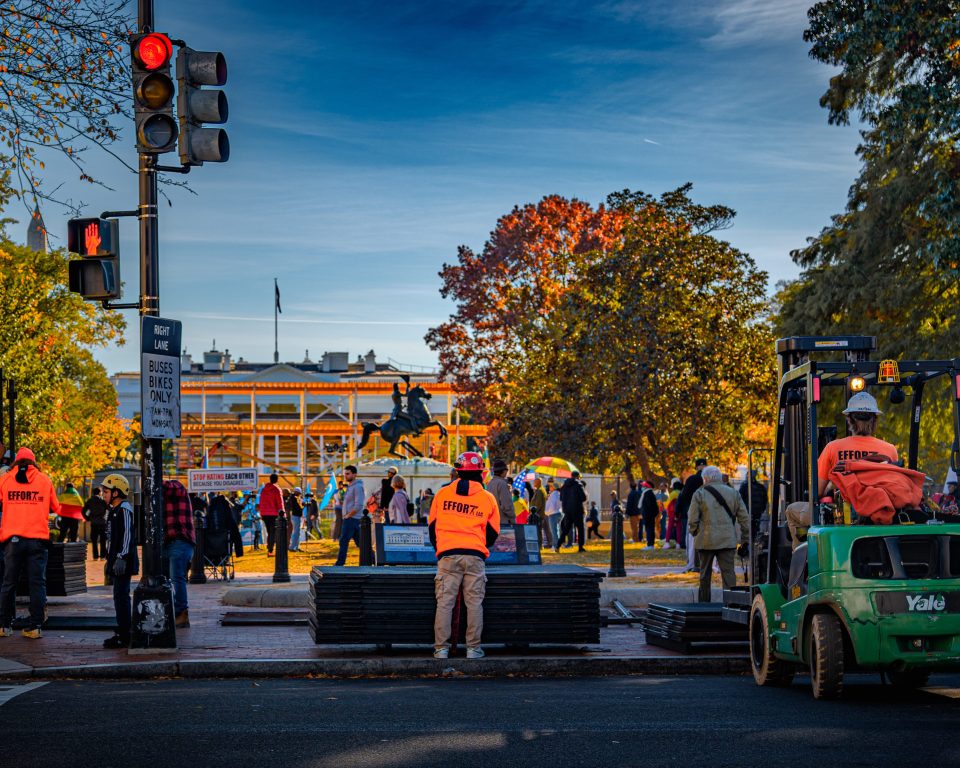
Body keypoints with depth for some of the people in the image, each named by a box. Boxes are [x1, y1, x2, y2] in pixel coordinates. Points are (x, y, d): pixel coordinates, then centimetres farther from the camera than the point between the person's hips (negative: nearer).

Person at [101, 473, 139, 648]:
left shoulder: (124, 509, -13)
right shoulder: (114, 510, 19)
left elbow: (127, 535, -20)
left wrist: (121, 557, -25)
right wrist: (111, 558, 26)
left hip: (123, 562, -11)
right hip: (117, 560, 11)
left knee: (121, 596, -11)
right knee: (120, 596, 14)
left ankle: (124, 636, -12)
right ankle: (122, 633, 21)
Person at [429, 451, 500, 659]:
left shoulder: (442, 494, 8)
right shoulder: (488, 498, 7)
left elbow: (432, 526, 14)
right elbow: (493, 534, 13)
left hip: (447, 556, 0)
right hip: (475, 556, 0)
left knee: (444, 603, 0)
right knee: (475, 603, 3)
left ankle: (441, 649, -1)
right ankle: (473, 648, 2)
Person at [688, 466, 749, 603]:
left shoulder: (699, 494, -2)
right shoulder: (733, 493, 7)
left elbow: (693, 520, -6)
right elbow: (744, 518, 7)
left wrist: (695, 533, 10)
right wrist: (745, 539, 12)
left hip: (706, 540, -1)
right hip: (727, 540, 1)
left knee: (705, 574, 11)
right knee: (728, 572, 0)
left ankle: (703, 603, 18)